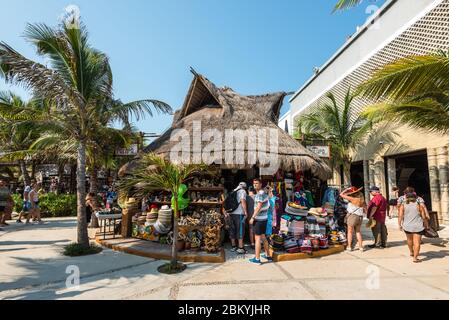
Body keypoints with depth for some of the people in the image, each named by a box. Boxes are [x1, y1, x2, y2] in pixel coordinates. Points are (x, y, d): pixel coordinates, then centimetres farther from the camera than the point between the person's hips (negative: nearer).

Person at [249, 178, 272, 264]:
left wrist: (253, 217, -19)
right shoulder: (263, 193, 14)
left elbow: (258, 207, -22)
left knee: (258, 238, -4)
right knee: (263, 237, 18)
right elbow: (267, 205, 22)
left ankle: (257, 259, 1)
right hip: (264, 218, 10)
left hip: (259, 219, -10)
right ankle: (268, 255, 28)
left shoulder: (260, 194, -17)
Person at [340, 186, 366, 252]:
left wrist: (347, 189, -4)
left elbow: (341, 194, -14)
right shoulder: (362, 200, 5)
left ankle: (349, 247, 13)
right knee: (358, 232, 17)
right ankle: (361, 247, 18)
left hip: (352, 216, -6)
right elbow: (365, 210, 12)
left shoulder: (353, 199, -16)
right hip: (360, 217, 6)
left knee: (350, 232, 7)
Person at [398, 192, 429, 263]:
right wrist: (425, 224, 11)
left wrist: (400, 225, 0)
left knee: (409, 239, 24)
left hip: (407, 226, 2)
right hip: (418, 227, -2)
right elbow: (424, 217, -2)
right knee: (417, 242, 0)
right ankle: (415, 258, -4)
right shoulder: (419, 205, -3)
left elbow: (400, 216, -8)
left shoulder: (403, 206, -3)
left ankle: (411, 252, 41)